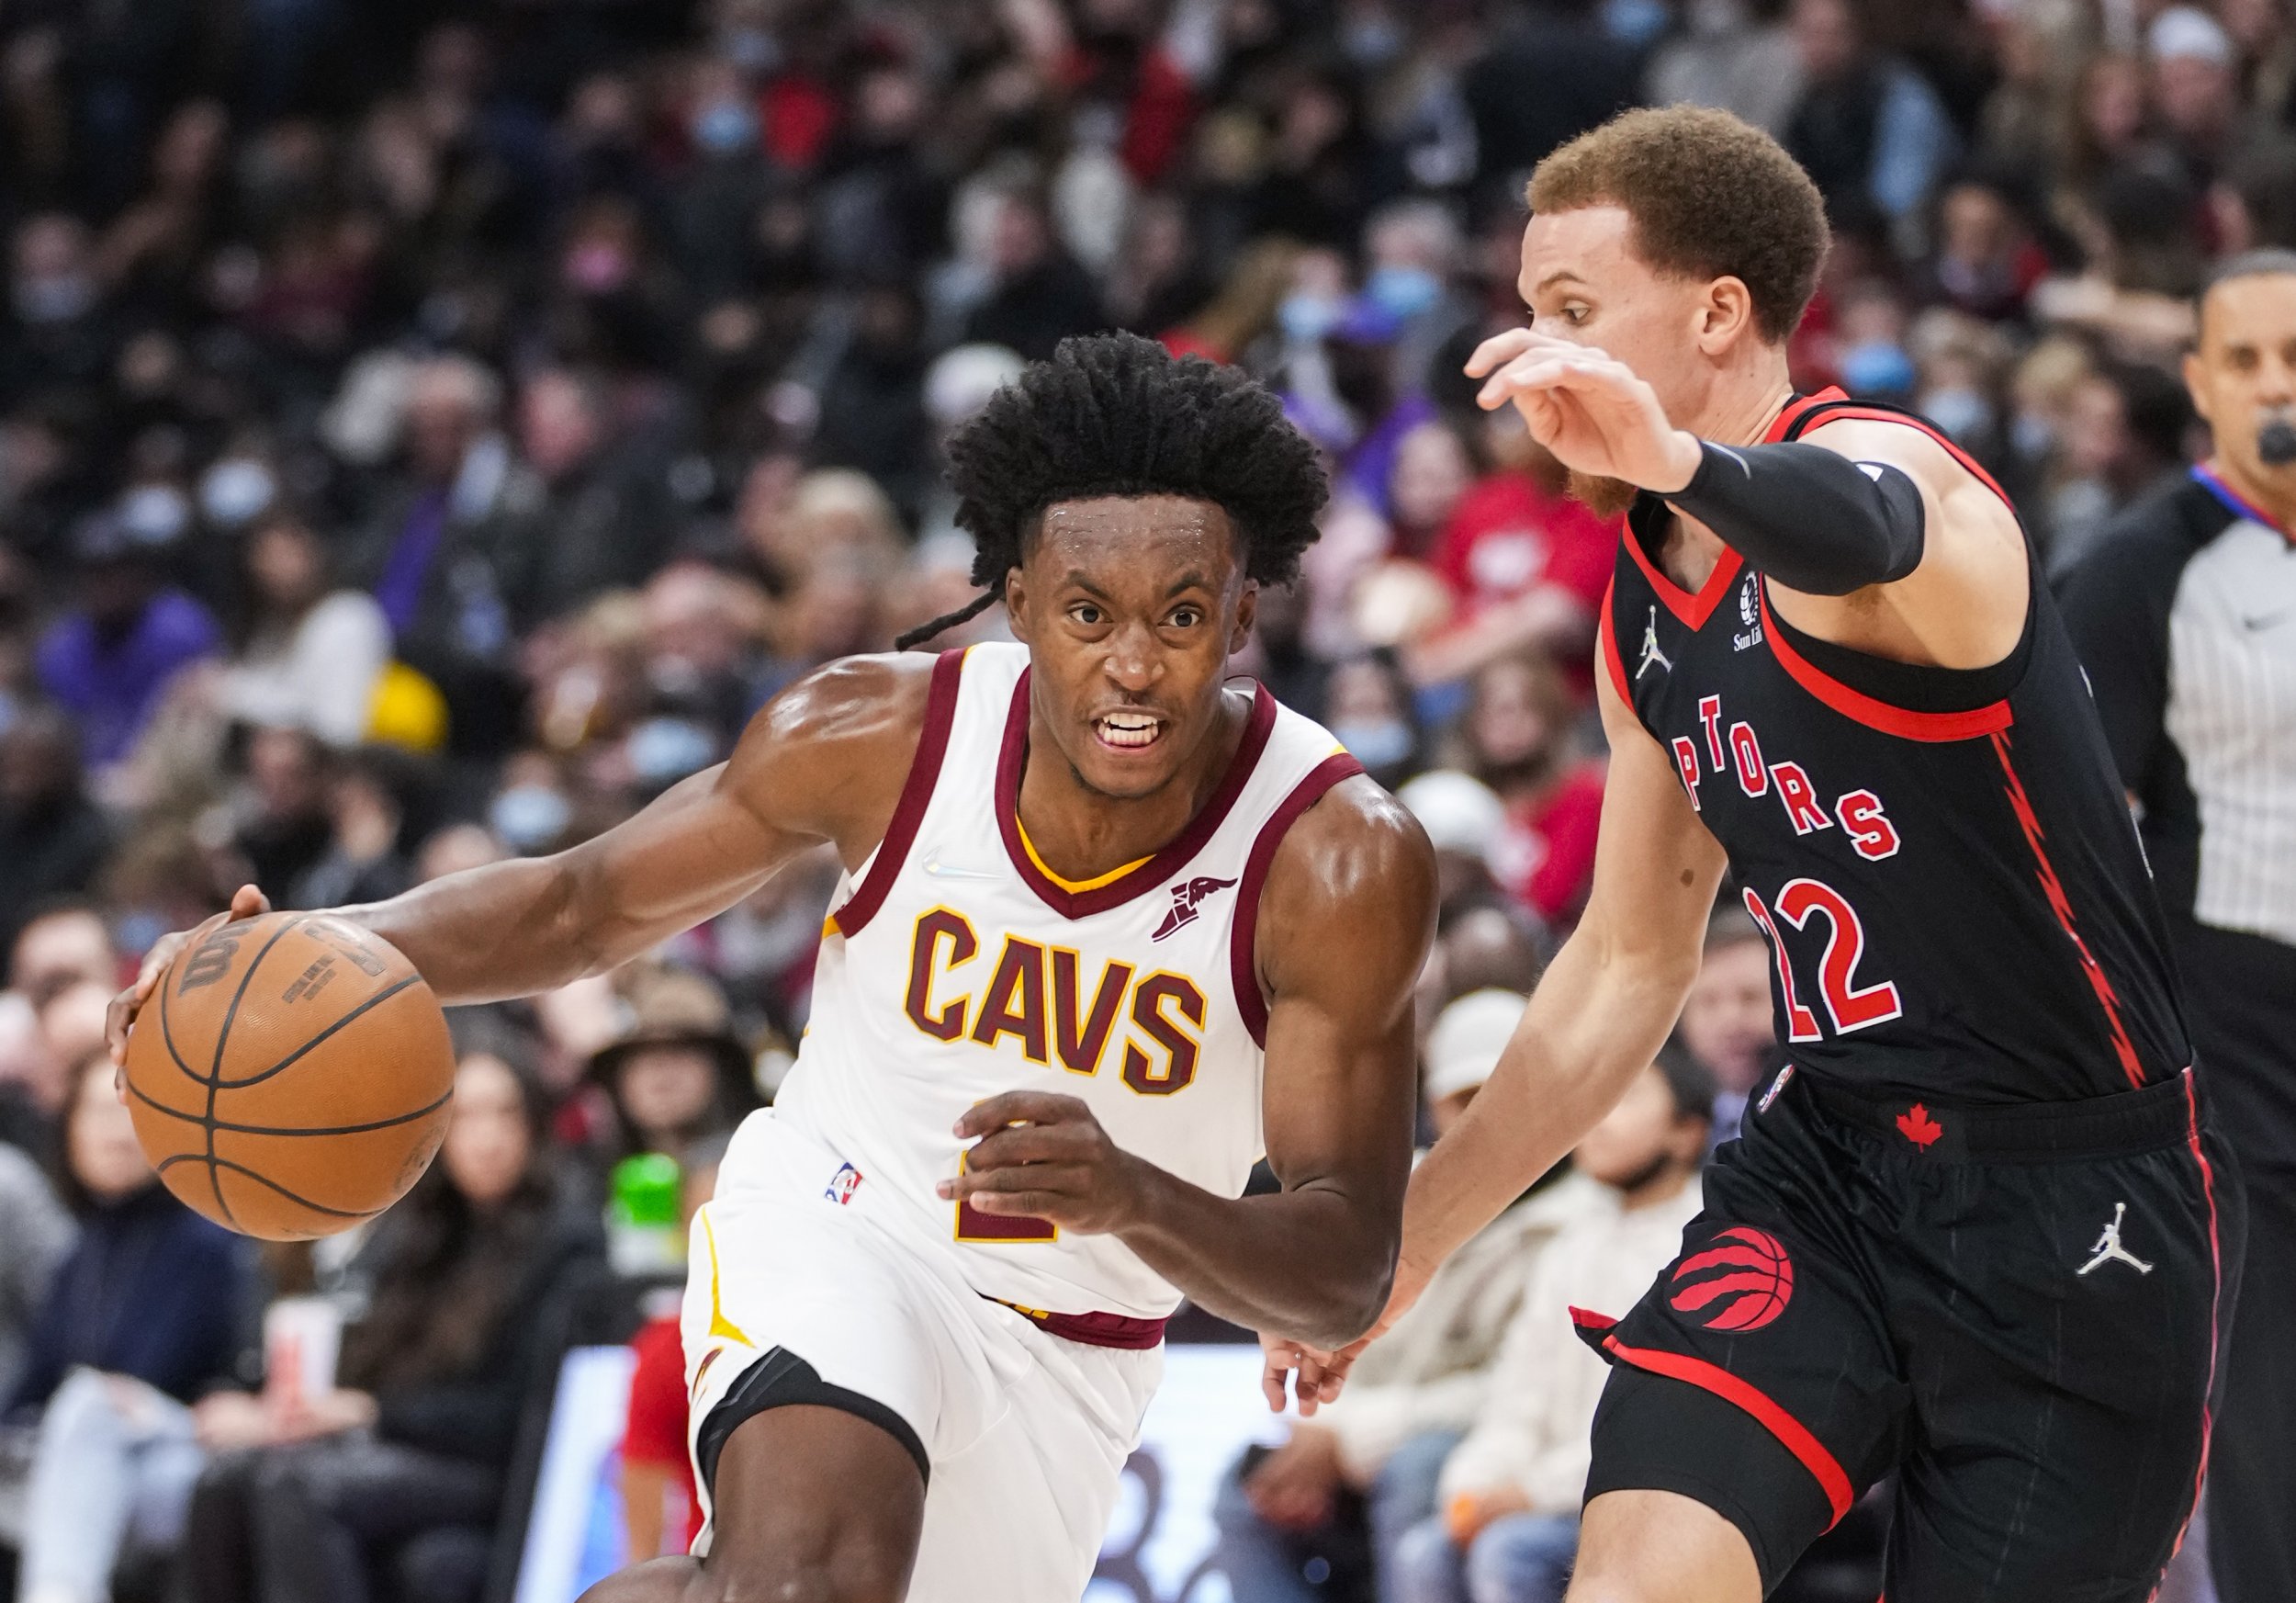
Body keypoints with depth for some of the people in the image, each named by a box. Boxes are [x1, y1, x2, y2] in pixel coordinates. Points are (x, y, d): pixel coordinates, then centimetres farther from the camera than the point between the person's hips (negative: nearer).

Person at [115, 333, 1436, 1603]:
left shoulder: (1344, 862, -22)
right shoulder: (878, 735, -17)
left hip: (1067, 1360, 2)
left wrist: (1132, 1199, -44)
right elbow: (590, 904, -2)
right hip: (835, 1232, -2)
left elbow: (1348, 1277, -22)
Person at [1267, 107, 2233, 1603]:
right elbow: (1632, 962, 20)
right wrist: (1410, 1237, 21)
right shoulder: (1646, 608, 9)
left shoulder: (1877, 462, -16)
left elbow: (1860, 530, -44)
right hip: (1830, 1156, 6)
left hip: (2081, 1197, -6)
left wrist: (1676, 458, -67)